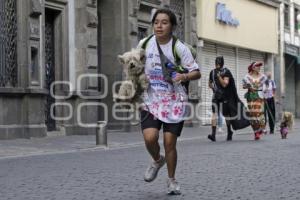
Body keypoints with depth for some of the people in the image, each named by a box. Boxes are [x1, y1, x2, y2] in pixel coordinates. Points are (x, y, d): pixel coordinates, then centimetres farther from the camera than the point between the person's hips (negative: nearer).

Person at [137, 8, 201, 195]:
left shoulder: (180, 48, -8)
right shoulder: (144, 44, 1)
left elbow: (196, 73, -7)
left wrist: (184, 76, -26)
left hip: (174, 102, -2)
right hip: (151, 101, 2)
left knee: (170, 143, -3)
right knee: (150, 137, -18)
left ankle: (172, 180, 21)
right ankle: (157, 160, 17)